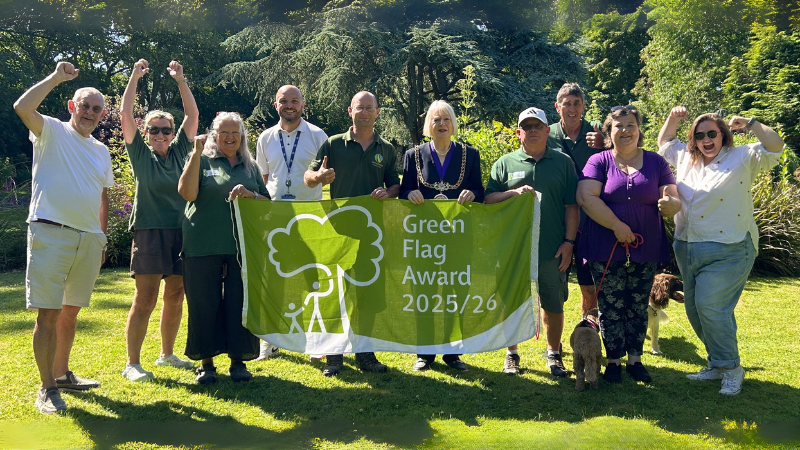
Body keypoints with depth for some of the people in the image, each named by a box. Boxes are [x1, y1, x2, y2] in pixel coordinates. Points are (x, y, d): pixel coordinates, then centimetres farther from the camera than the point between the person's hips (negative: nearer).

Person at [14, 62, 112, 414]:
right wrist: (56, 77, -12)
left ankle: (62, 374, 27)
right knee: (48, 313, -7)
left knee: (71, 311, 14)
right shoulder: (52, 131, 3)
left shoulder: (101, 151, 19)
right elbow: (22, 107, -17)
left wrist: (102, 239, 19)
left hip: (89, 239, 6)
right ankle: (47, 388, -1)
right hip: (51, 232, -6)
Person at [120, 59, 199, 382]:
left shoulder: (179, 150, 11)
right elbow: (125, 116, -5)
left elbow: (192, 114, 7)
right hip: (149, 231, -4)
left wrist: (181, 80, 0)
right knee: (145, 299, -6)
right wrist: (134, 77, -7)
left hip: (181, 231, 4)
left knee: (175, 296, 10)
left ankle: (167, 353, 25)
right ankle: (132, 364, 1)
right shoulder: (141, 154, 3)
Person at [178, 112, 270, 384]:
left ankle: (239, 360, 16)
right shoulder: (203, 161, 5)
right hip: (204, 246, -2)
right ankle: (206, 362, 16)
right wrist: (196, 154, -15)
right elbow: (187, 193, -12)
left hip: (242, 246, 2)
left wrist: (249, 195, -6)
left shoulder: (250, 167, 15)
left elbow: (267, 204, 14)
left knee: (240, 303, 3)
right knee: (205, 304, 3)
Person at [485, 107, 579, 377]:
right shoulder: (505, 163, 6)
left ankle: (554, 355, 27)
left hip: (552, 250, 0)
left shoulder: (563, 162, 7)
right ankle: (511, 354, 26)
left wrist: (569, 242, -3)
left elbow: (571, 205, 4)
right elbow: (488, 199, 1)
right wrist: (515, 192, -15)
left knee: (554, 305, 9)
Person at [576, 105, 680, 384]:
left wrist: (669, 203, -22)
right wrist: (617, 226, -18)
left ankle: (635, 359, 23)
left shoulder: (656, 163, 7)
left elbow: (675, 201, 4)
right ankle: (613, 361, 17)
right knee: (611, 307, 3)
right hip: (606, 249, -2)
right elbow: (585, 196, -14)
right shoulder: (599, 161, -1)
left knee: (638, 307, 10)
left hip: (646, 249, 2)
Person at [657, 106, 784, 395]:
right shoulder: (685, 159, 13)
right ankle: (717, 365, 24)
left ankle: (731, 368, 2)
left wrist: (749, 123, -13)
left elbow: (775, 146, -15)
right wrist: (673, 119, 14)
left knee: (710, 306, -15)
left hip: (727, 249, -7)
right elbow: (664, 143, 28)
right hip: (687, 249, 7)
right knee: (695, 309, 10)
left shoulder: (742, 159, -3)